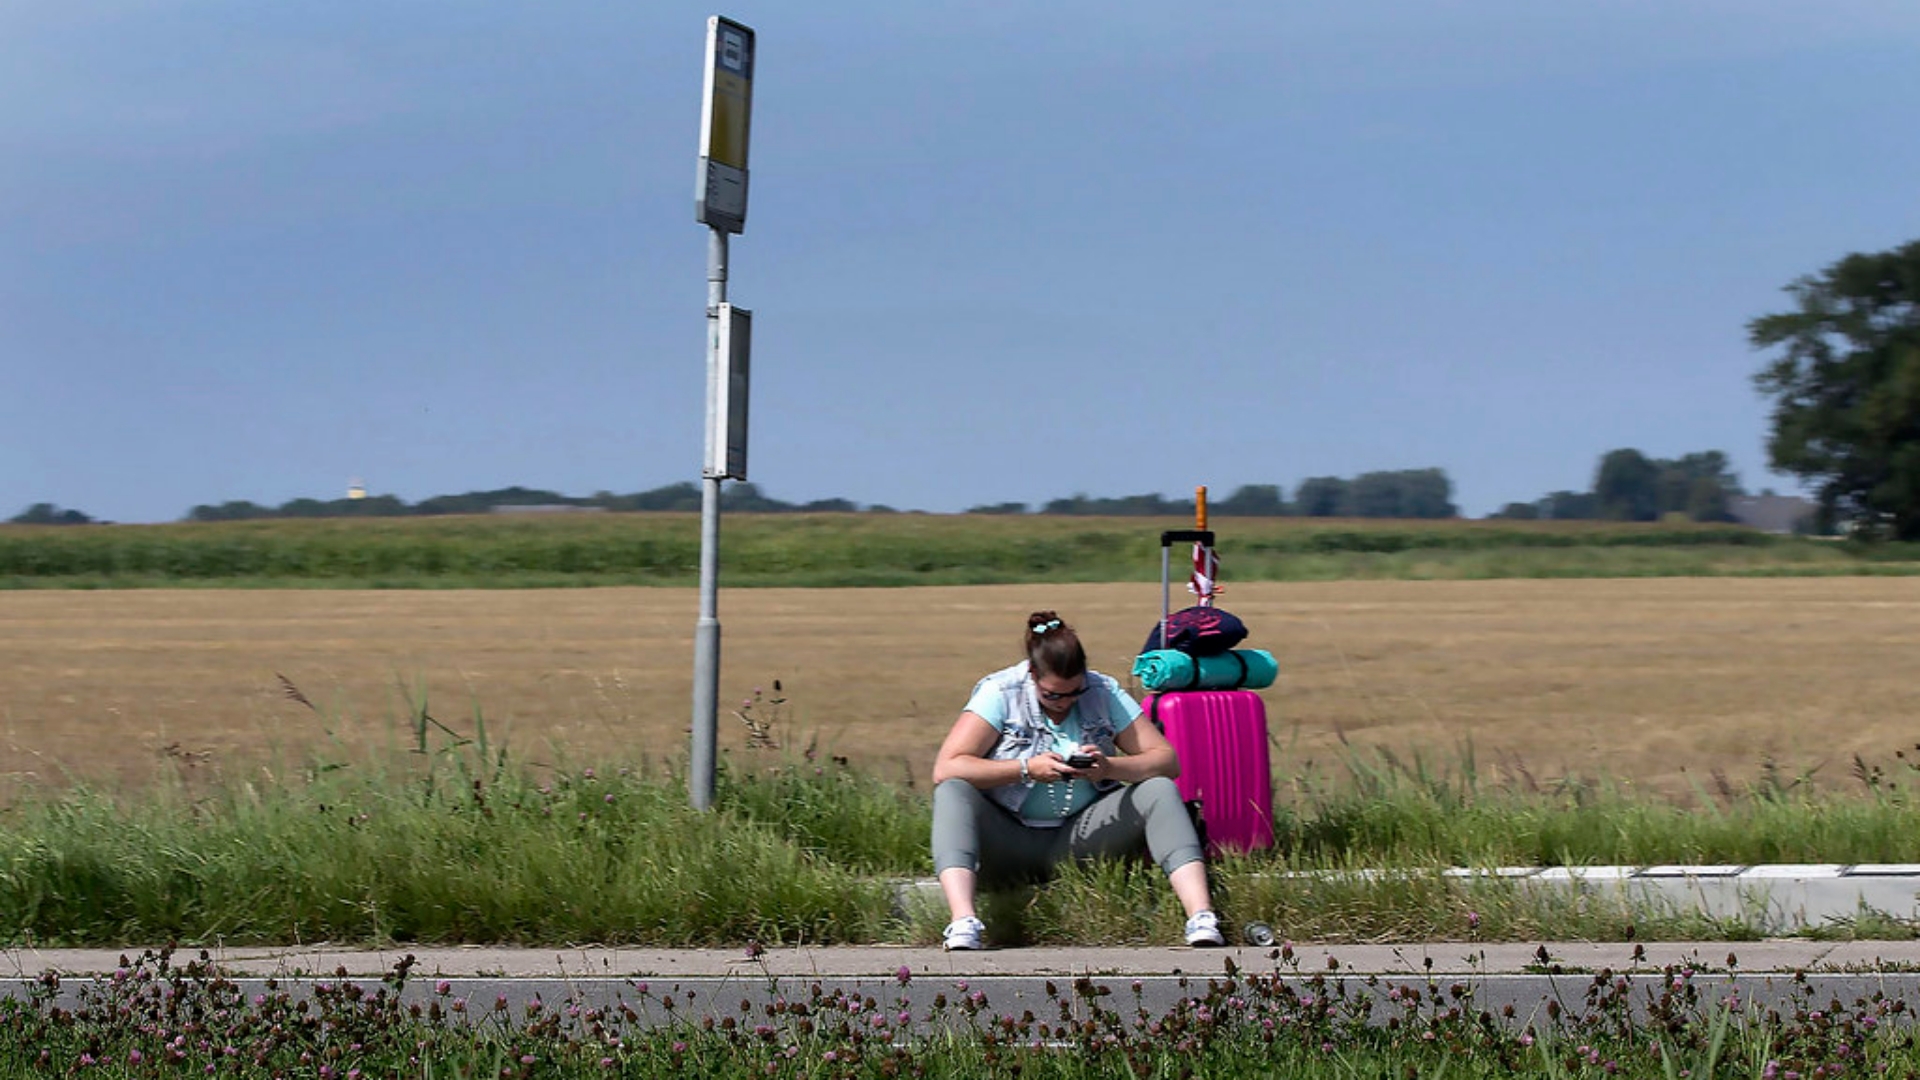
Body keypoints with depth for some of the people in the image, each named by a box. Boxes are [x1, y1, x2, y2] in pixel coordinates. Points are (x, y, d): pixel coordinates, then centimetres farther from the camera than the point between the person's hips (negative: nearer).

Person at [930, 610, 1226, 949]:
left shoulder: (1104, 694, 1)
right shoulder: (1000, 693, -7)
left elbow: (1168, 761, -3)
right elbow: (945, 769, -17)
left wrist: (1108, 768, -22)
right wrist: (1026, 769, -25)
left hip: (1077, 841, 2)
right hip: (1008, 840, -2)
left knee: (1160, 791, -18)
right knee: (952, 793, -30)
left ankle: (1201, 916, -34)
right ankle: (963, 922, -51)